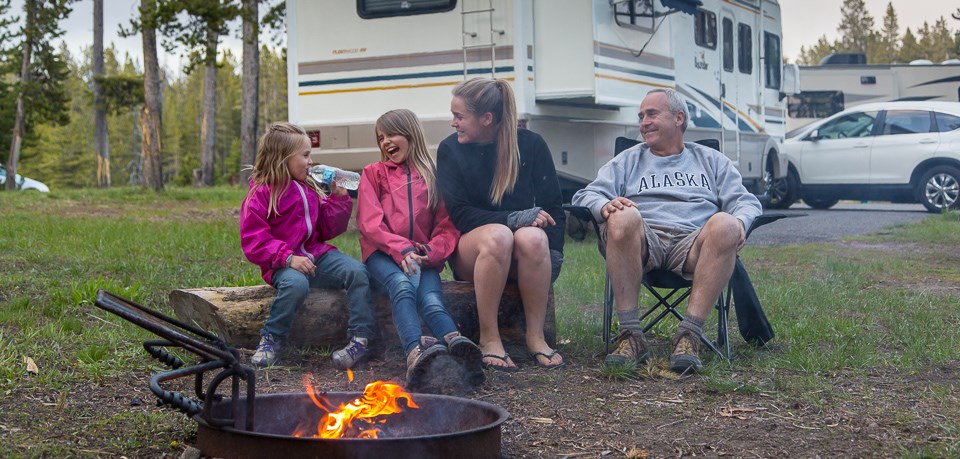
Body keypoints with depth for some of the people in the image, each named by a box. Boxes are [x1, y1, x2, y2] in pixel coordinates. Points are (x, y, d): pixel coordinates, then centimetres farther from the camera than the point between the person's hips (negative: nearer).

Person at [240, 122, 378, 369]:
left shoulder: (309, 188, 16)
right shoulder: (259, 194, -4)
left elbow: (327, 229, 19)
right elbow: (254, 242, -12)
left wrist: (339, 197, 5)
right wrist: (288, 258, -24)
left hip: (317, 255, 6)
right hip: (283, 264, -6)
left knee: (356, 271, -21)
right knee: (296, 283, -39)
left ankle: (361, 340, -22)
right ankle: (270, 340, -16)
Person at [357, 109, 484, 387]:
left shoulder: (434, 174, 19)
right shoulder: (374, 173, 18)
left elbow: (448, 224, 11)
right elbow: (369, 223, 2)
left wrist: (433, 251, -12)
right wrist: (401, 249, -16)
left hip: (422, 258, 1)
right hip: (383, 255, -1)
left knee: (431, 298, -32)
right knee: (403, 285, -36)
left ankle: (460, 351, -62)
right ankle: (415, 353, -61)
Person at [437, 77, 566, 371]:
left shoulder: (531, 145, 0)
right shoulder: (450, 149, 0)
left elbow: (553, 208, 2)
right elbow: (458, 215, -8)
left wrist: (551, 257, -13)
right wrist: (515, 219, -21)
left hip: (523, 258, 1)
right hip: (471, 251, 0)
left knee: (532, 238, -35)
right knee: (497, 235, -36)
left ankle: (536, 336, -24)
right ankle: (489, 338, -29)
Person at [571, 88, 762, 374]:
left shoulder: (711, 161, 29)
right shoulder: (628, 160, 28)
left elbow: (745, 201, 19)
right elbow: (585, 195, 14)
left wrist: (740, 222, -7)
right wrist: (604, 206, -11)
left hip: (692, 243, 0)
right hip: (642, 242, 0)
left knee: (725, 224, -34)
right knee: (623, 217, -35)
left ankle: (689, 335, -35)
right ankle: (631, 334, -31)